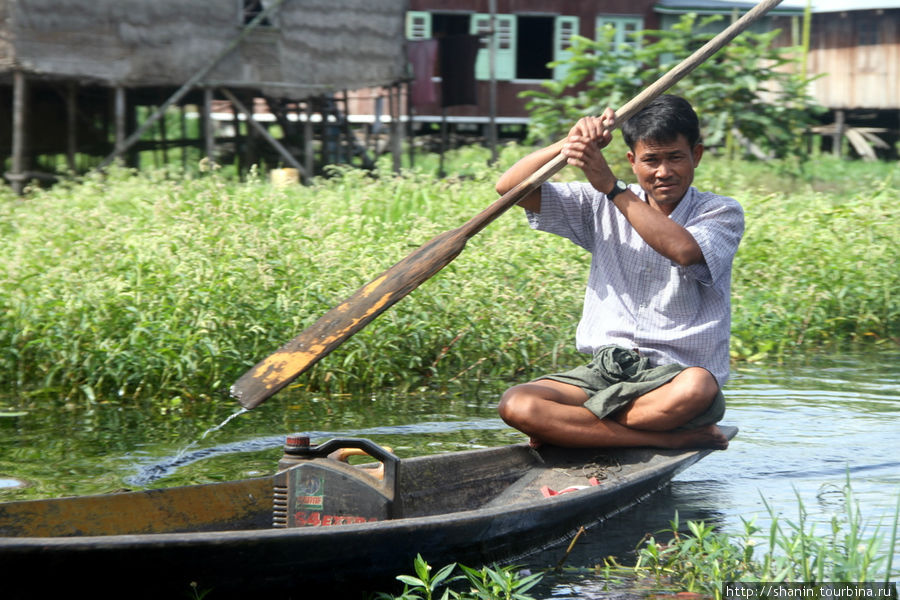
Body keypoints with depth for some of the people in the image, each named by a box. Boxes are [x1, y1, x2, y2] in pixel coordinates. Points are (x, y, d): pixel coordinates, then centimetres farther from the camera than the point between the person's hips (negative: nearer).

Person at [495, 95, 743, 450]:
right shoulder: (603, 208, 12)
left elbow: (683, 250, -22)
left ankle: (569, 429, -18)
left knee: (695, 389, -41)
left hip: (677, 373, -3)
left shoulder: (722, 213, 2)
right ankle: (673, 438, -22)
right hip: (604, 372, 3)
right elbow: (510, 188, 3)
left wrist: (612, 187, -23)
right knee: (515, 404, -25)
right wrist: (571, 143, -12)